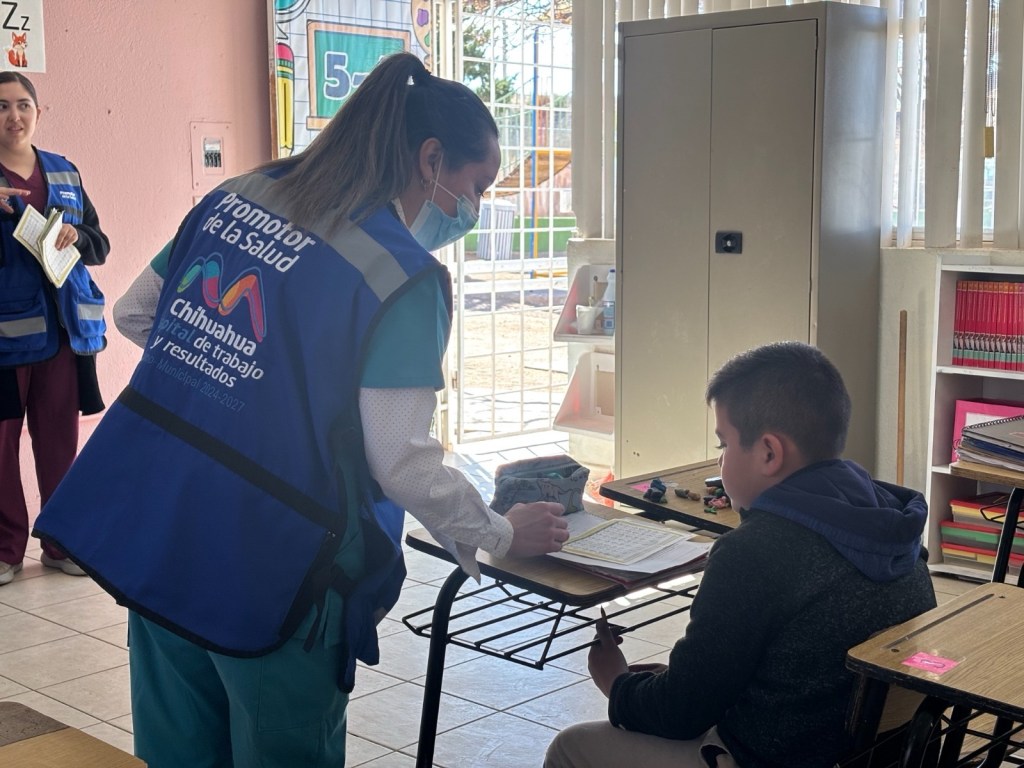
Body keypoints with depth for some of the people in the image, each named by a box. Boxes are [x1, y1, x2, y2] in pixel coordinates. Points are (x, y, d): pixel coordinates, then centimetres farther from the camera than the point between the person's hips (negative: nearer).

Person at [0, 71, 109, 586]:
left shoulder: (64, 172, 11)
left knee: (60, 440, 9)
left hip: (63, 328, 3)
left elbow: (100, 244, 14)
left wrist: (76, 235, -8)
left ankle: (62, 541, 20)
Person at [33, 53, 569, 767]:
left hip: (149, 524, 7)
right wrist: (500, 535, -1)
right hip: (265, 563, -6)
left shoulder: (237, 195, 6)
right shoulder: (405, 276, -13)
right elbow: (401, 460, -15)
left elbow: (134, 313, 15)